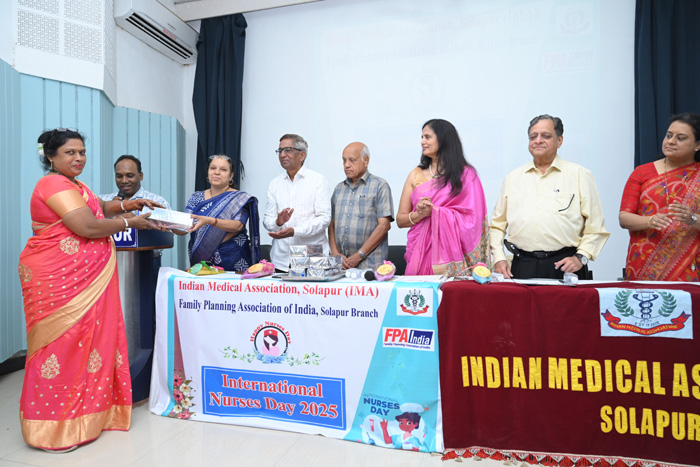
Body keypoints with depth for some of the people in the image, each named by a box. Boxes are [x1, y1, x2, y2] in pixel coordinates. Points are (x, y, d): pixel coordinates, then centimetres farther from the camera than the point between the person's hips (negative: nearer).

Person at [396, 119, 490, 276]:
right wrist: (419, 214, -10)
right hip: (420, 251, 2)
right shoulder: (416, 175, 13)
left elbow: (471, 218, -4)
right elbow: (400, 220, 10)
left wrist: (433, 210, -10)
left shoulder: (465, 174, 6)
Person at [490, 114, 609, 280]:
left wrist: (580, 257, -6)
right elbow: (497, 224, 14)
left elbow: (595, 226, 5)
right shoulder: (513, 178, 13)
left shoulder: (580, 175, 7)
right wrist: (499, 258, 3)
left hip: (564, 266, -1)